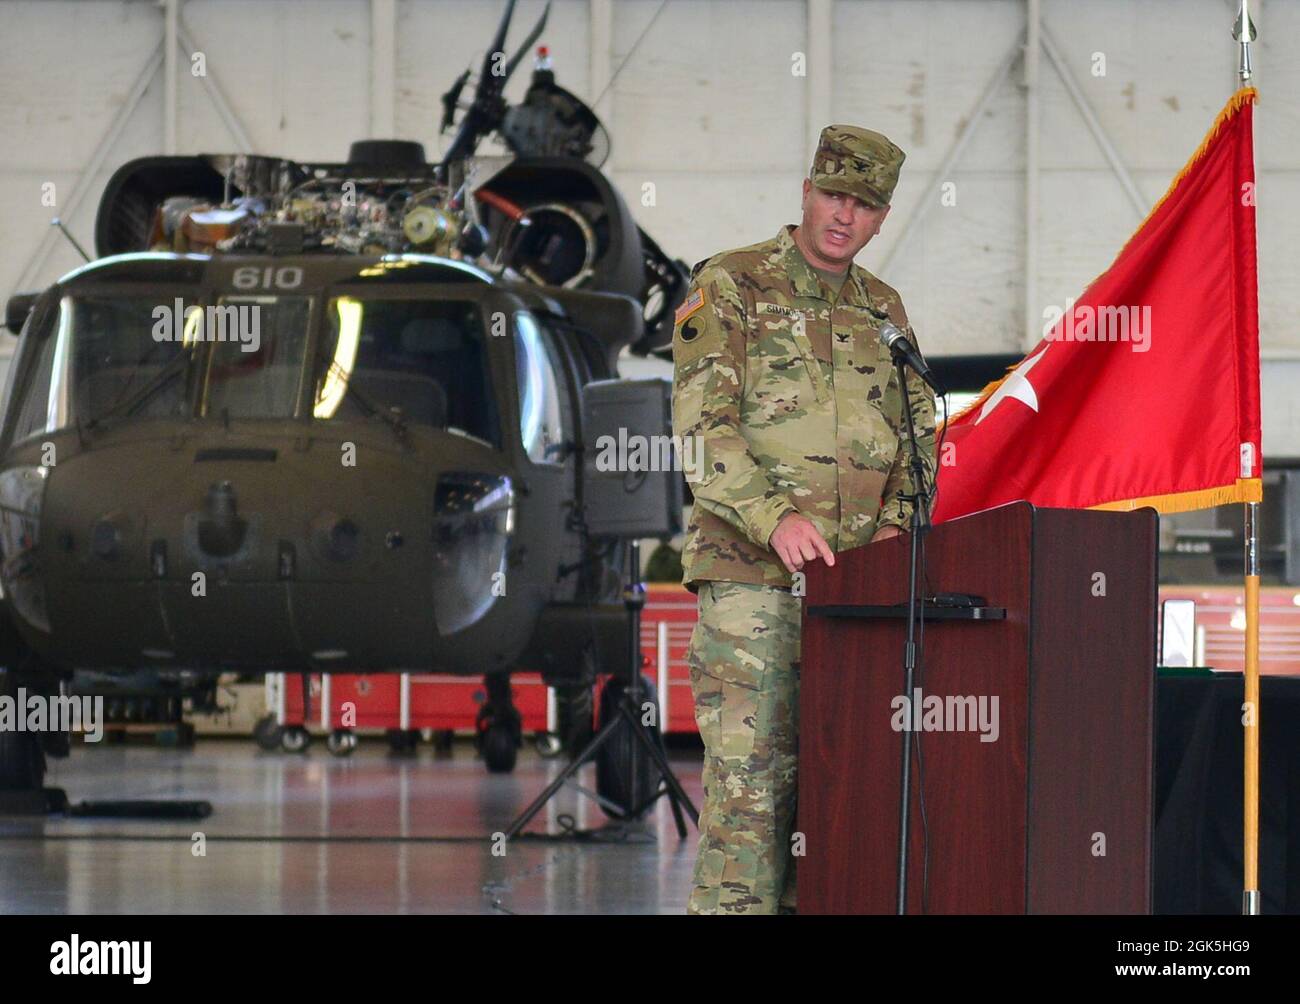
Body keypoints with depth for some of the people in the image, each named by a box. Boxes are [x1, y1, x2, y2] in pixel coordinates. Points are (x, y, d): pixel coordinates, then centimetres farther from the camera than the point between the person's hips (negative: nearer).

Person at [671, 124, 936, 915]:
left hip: (854, 582, 5)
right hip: (749, 574, -5)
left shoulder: (883, 311, 16)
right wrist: (775, 516, -22)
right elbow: (703, 428, -10)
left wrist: (896, 524, 0)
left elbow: (918, 436, 18)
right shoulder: (729, 288, -1)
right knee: (750, 768, -11)